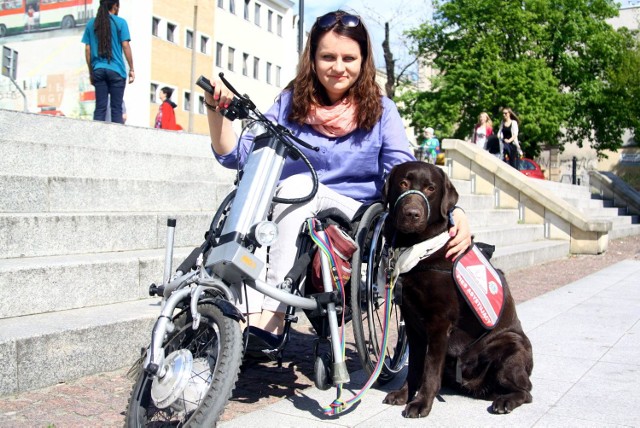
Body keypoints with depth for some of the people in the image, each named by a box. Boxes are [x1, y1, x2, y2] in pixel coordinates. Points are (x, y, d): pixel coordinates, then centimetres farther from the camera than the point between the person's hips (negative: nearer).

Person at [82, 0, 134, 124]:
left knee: (100, 108, 3)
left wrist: (91, 72, 14)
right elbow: (125, 46, -4)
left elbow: (87, 50, 9)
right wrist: (131, 69, 0)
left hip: (98, 70, 3)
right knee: (116, 108, -2)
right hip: (116, 70, -3)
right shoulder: (120, 22, 0)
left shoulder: (91, 23, 10)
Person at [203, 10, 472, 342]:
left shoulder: (379, 109, 3)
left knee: (298, 184, -31)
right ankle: (259, 320, -37)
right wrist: (217, 108, -15)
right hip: (290, 215, 2)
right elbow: (236, 155, 2)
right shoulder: (291, 102, 5)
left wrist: (454, 212, -25)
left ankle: (263, 317, -35)